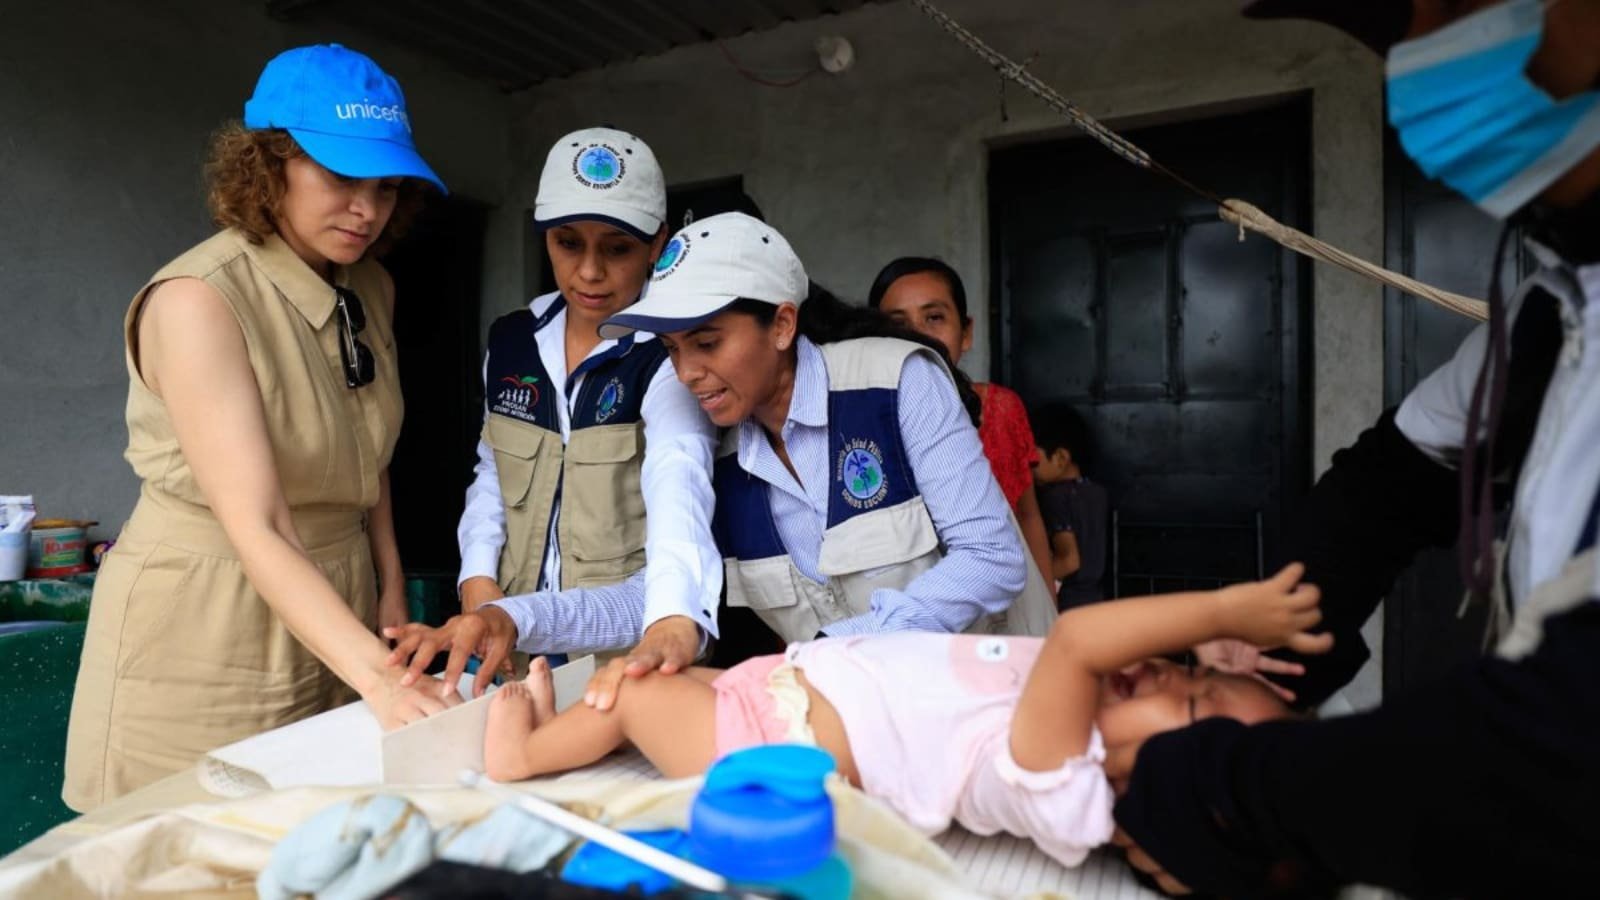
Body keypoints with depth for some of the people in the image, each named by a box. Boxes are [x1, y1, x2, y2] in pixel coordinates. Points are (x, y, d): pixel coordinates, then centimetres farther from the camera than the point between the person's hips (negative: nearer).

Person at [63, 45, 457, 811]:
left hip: (334, 618, 6)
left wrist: (391, 590, 5)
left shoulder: (370, 291, 2)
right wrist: (379, 676, -37)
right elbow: (256, 529, -27)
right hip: (206, 633, -6)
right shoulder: (197, 300, -18)